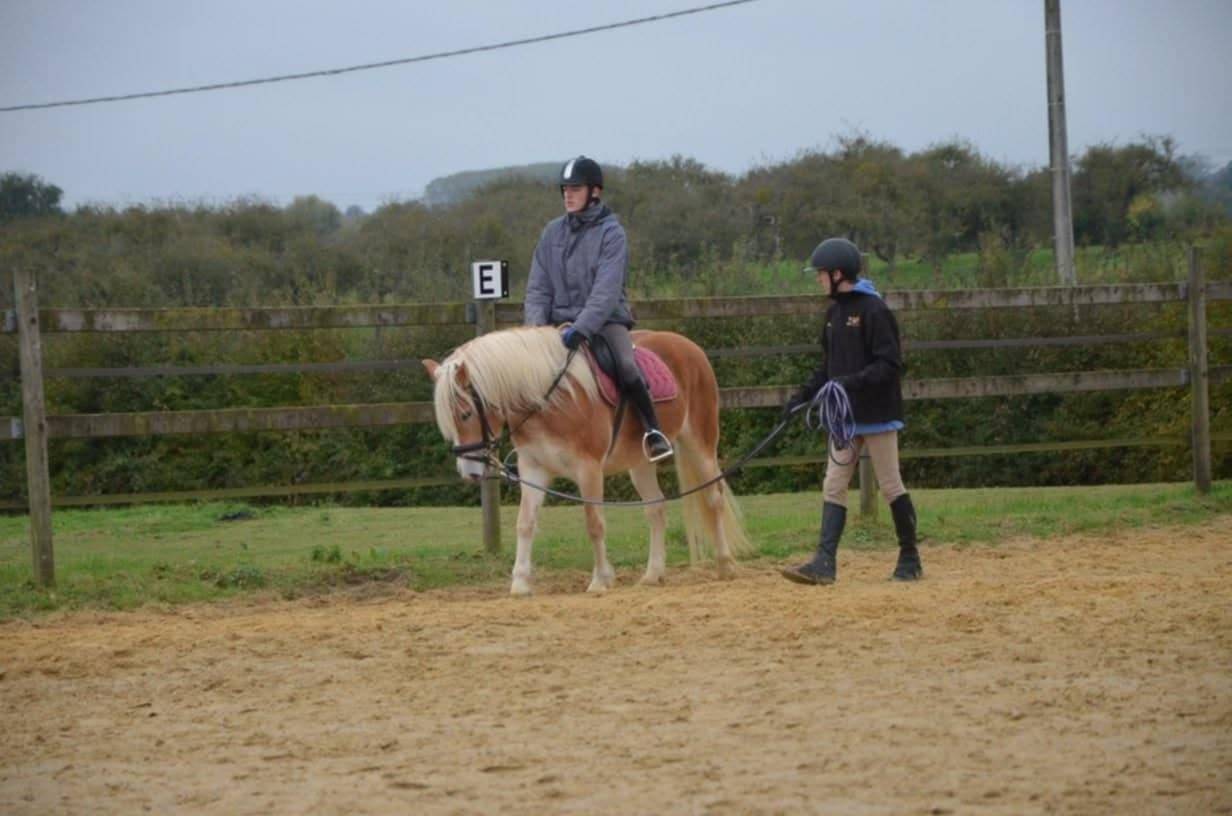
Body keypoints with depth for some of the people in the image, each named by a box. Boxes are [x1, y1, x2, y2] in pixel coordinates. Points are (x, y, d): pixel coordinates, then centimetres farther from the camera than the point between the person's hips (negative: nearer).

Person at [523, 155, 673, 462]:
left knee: (627, 367, -31)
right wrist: (536, 325, -10)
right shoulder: (553, 232, 8)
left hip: (605, 319, -4)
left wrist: (582, 328, -30)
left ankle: (653, 431, -18)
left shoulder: (611, 233, -6)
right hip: (560, 320, 5)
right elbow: (538, 288, 8)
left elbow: (606, 291, -17)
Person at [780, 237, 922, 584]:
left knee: (891, 487, 1)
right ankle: (824, 563, -5)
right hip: (845, 416, 8)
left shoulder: (873, 310, -14)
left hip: (877, 413, -8)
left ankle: (910, 559, 12)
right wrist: (803, 396, 9)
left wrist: (853, 382, -28)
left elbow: (890, 364, -18)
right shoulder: (835, 313, 11)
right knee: (833, 487, 0)